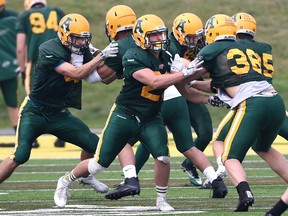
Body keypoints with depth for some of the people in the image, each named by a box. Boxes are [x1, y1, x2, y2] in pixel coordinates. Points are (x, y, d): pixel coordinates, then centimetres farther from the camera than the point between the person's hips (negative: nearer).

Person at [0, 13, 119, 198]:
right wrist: (102, 56, -32)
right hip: (35, 112, -7)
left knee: (94, 145, 3)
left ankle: (86, 176, 32)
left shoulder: (81, 51, -1)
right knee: (19, 157, -19)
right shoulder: (50, 50, -23)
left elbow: (92, 77, -10)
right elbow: (77, 73, -29)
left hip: (59, 114, 7)